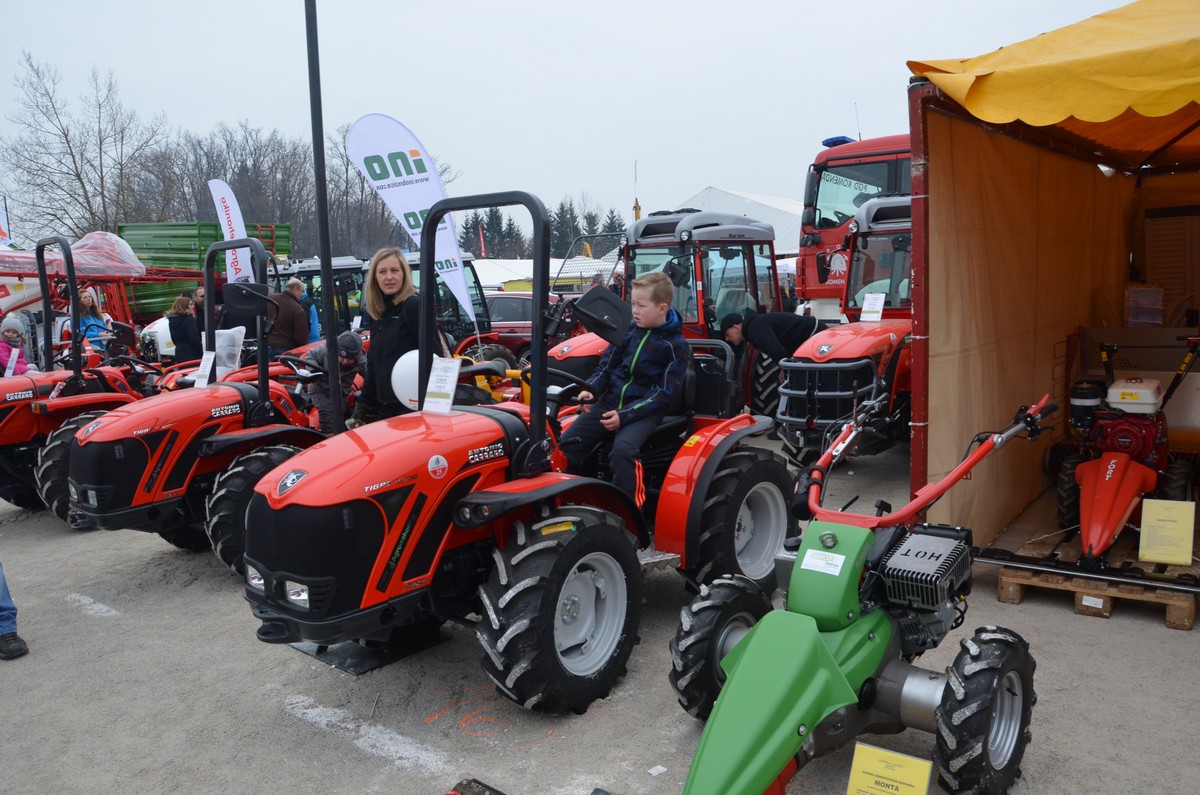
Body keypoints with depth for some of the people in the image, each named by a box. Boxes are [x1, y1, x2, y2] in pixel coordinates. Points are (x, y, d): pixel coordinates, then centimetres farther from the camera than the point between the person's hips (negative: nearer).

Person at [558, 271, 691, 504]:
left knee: (623, 449, -33)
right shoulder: (628, 331, 5)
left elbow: (663, 394, -12)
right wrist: (591, 389, -9)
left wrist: (625, 415, -19)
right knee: (568, 442, -10)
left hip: (645, 410, -5)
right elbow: (606, 366, 12)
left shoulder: (676, 345, -9)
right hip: (610, 401, 5)